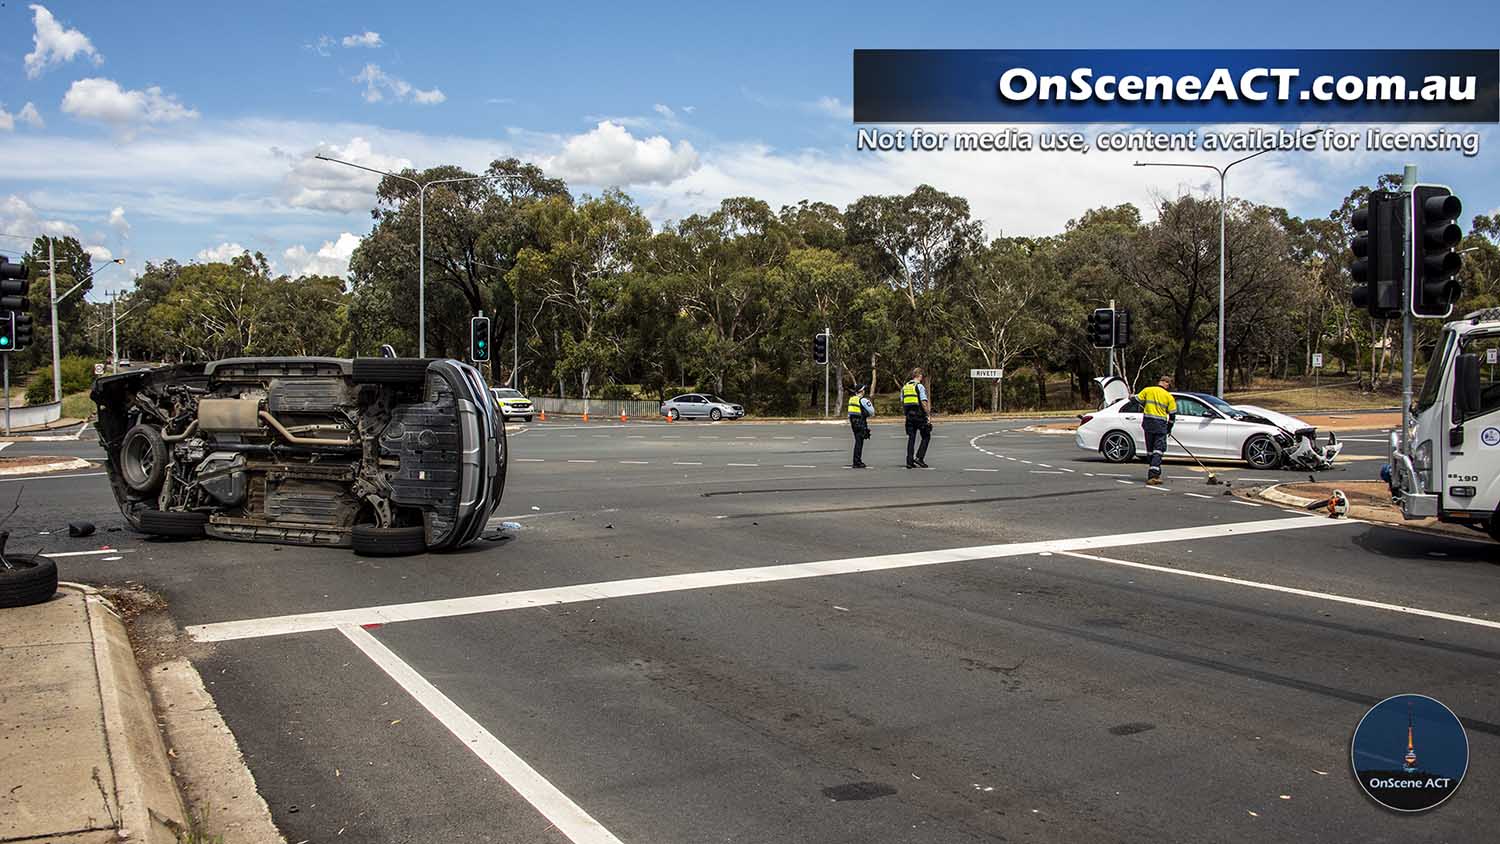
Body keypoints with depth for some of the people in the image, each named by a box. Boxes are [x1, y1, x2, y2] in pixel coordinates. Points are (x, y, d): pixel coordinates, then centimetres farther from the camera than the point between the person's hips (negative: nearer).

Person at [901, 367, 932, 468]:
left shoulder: (904, 386, 11)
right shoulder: (920, 386, -9)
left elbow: (902, 402, 13)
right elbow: (924, 402, -15)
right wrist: (928, 412, -8)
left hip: (909, 415, 6)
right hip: (919, 415, -6)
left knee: (911, 438, 9)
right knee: (926, 437, 6)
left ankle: (909, 461, 5)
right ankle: (919, 457, -5)